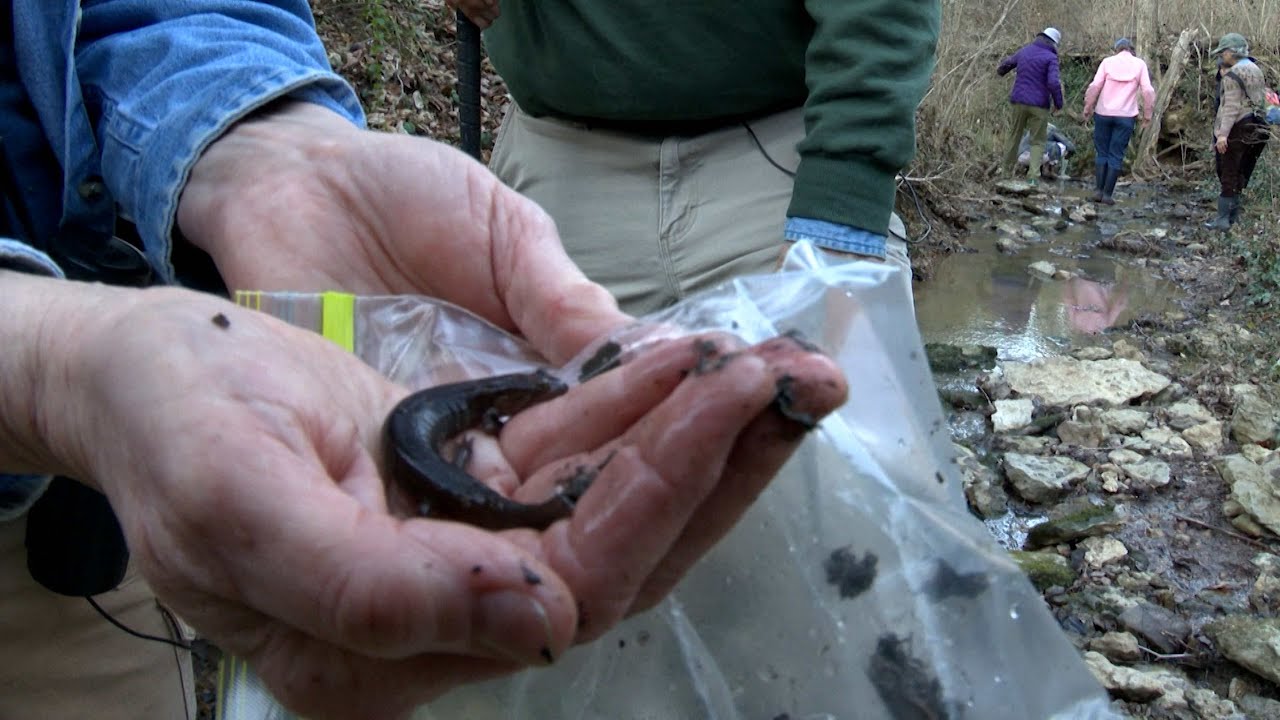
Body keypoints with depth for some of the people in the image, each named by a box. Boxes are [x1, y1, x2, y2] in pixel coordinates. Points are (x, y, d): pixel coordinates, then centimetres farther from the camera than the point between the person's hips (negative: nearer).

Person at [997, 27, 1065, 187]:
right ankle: (1033, 174, -9)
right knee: (1038, 141, 3)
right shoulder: (1051, 58, -9)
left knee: (1015, 135, 19)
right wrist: (1058, 103, -5)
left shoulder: (1024, 51, 8)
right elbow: (1053, 83, -19)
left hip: (1019, 101, 4)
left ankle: (1008, 169, 26)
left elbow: (1006, 64, 24)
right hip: (1039, 104, -4)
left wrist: (1000, 71, 47)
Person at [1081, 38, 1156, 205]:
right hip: (1125, 116, 0)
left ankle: (1098, 190, 4)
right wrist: (1147, 115, 3)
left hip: (1104, 114, 0)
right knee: (1116, 156, 3)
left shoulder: (1107, 62, 2)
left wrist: (1087, 110, 0)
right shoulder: (1139, 64, 3)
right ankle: (1108, 194, 0)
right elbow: (1148, 91, -3)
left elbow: (1095, 87, -6)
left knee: (1101, 153, 11)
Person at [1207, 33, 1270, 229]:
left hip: (1235, 129, -9)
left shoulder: (1232, 76, -15)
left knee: (1227, 173, -7)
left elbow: (1232, 107, -22)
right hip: (1252, 128, 9)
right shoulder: (1256, 71, 14)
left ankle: (1223, 219, -7)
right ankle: (1233, 214, 22)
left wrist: (1223, 133, -27)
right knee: (1238, 173, 16)